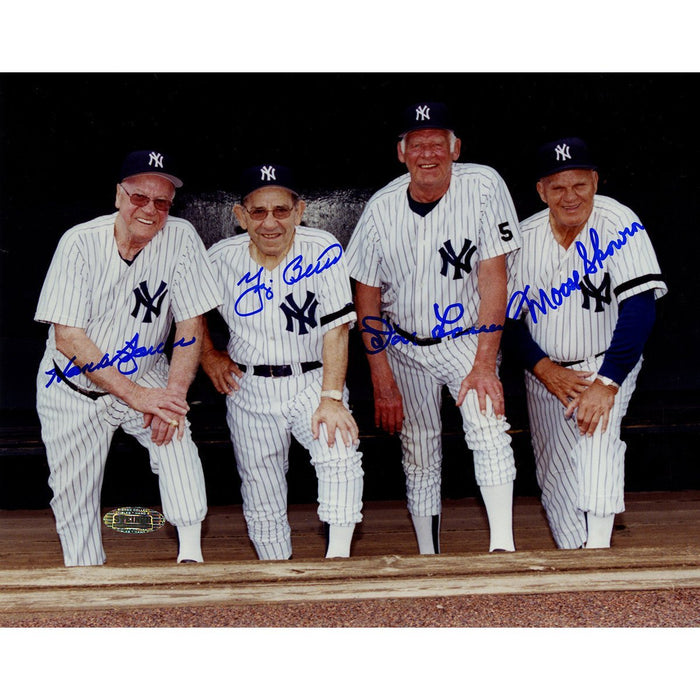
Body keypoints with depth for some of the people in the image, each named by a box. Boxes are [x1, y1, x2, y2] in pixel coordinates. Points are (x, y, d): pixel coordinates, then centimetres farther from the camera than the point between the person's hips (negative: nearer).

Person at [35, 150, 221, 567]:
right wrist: (136, 395, -27)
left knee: (173, 432, -29)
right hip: (74, 389, 0)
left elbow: (190, 324, -10)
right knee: (74, 496, 4)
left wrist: (173, 393, -24)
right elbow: (68, 337, -20)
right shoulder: (81, 242, -17)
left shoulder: (181, 238, -14)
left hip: (145, 378, 0)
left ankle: (191, 551, -24)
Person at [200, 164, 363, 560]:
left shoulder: (323, 251, -12)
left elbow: (336, 328, -15)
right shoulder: (221, 259, -4)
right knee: (262, 508, 6)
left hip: (313, 383, -2)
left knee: (342, 453, -29)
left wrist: (331, 399, -22)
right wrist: (209, 354, 5)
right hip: (249, 394, 2)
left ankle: (337, 562, -25)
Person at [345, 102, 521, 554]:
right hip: (405, 348, 2)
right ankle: (429, 561, 17)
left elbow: (493, 278, -15)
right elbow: (367, 300, -1)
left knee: (489, 427, -26)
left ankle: (503, 547, -24)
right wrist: (383, 383, -7)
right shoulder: (381, 208, -8)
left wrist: (484, 364, -22)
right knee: (419, 457, 6)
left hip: (468, 340, -2)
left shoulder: (484, 186, -13)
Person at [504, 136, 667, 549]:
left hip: (609, 364, -3)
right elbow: (506, 318, 0)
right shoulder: (525, 238, -5)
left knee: (597, 434, -30)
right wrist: (545, 369, -14)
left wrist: (606, 383, -30)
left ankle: (599, 552, -30)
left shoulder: (619, 224, -16)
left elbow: (639, 309, -23)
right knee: (556, 482, 6)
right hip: (546, 373, 4)